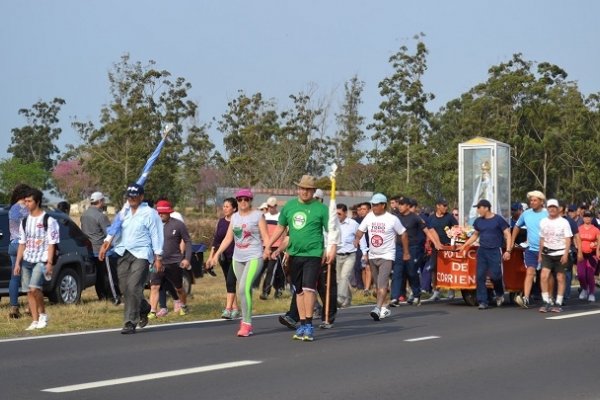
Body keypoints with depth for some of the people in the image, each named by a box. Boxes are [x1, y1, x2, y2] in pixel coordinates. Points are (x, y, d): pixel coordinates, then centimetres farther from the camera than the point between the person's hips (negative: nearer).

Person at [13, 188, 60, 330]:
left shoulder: (48, 220, -4)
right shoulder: (25, 221, 13)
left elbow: (52, 243, -7)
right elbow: (22, 243, 16)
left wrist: (50, 263, -13)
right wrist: (17, 263, 10)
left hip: (41, 260, -6)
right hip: (27, 260, 6)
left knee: (34, 288, -21)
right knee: (29, 291, 4)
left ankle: (43, 314, -2)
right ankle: (35, 321, 10)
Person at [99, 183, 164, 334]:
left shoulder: (150, 214, -2)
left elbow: (156, 236, -3)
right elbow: (115, 230, 20)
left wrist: (158, 258, -7)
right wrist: (106, 244, 5)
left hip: (141, 255, -6)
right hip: (123, 254, 6)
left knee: (134, 288, -14)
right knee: (125, 288, 5)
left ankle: (130, 323, -11)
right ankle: (143, 309, 31)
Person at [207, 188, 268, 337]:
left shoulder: (258, 215, -2)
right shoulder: (235, 217, 13)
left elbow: (265, 236, -5)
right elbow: (228, 238, 16)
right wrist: (216, 254, 11)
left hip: (254, 258, -6)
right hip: (238, 258, 6)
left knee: (243, 288, -18)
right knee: (245, 291, 8)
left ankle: (246, 323, -13)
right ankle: (247, 324, 12)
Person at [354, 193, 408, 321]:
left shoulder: (392, 219, -8)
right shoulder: (369, 217, 4)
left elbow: (403, 234, 1)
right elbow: (360, 230, 9)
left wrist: (406, 252, 3)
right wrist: (357, 238, -14)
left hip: (387, 256, -6)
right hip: (372, 256, 6)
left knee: (382, 283, -19)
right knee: (378, 284, 13)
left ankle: (378, 308, -29)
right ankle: (384, 309, 24)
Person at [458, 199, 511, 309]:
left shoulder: (498, 220, -3)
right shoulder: (478, 221, 12)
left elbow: (507, 235, -4)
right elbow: (475, 235, 24)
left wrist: (508, 250, -13)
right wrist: (464, 246, 14)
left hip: (495, 251, -5)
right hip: (482, 251, 5)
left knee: (495, 275, -12)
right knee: (480, 276, -3)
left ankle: (499, 294, 18)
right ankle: (482, 301, 1)